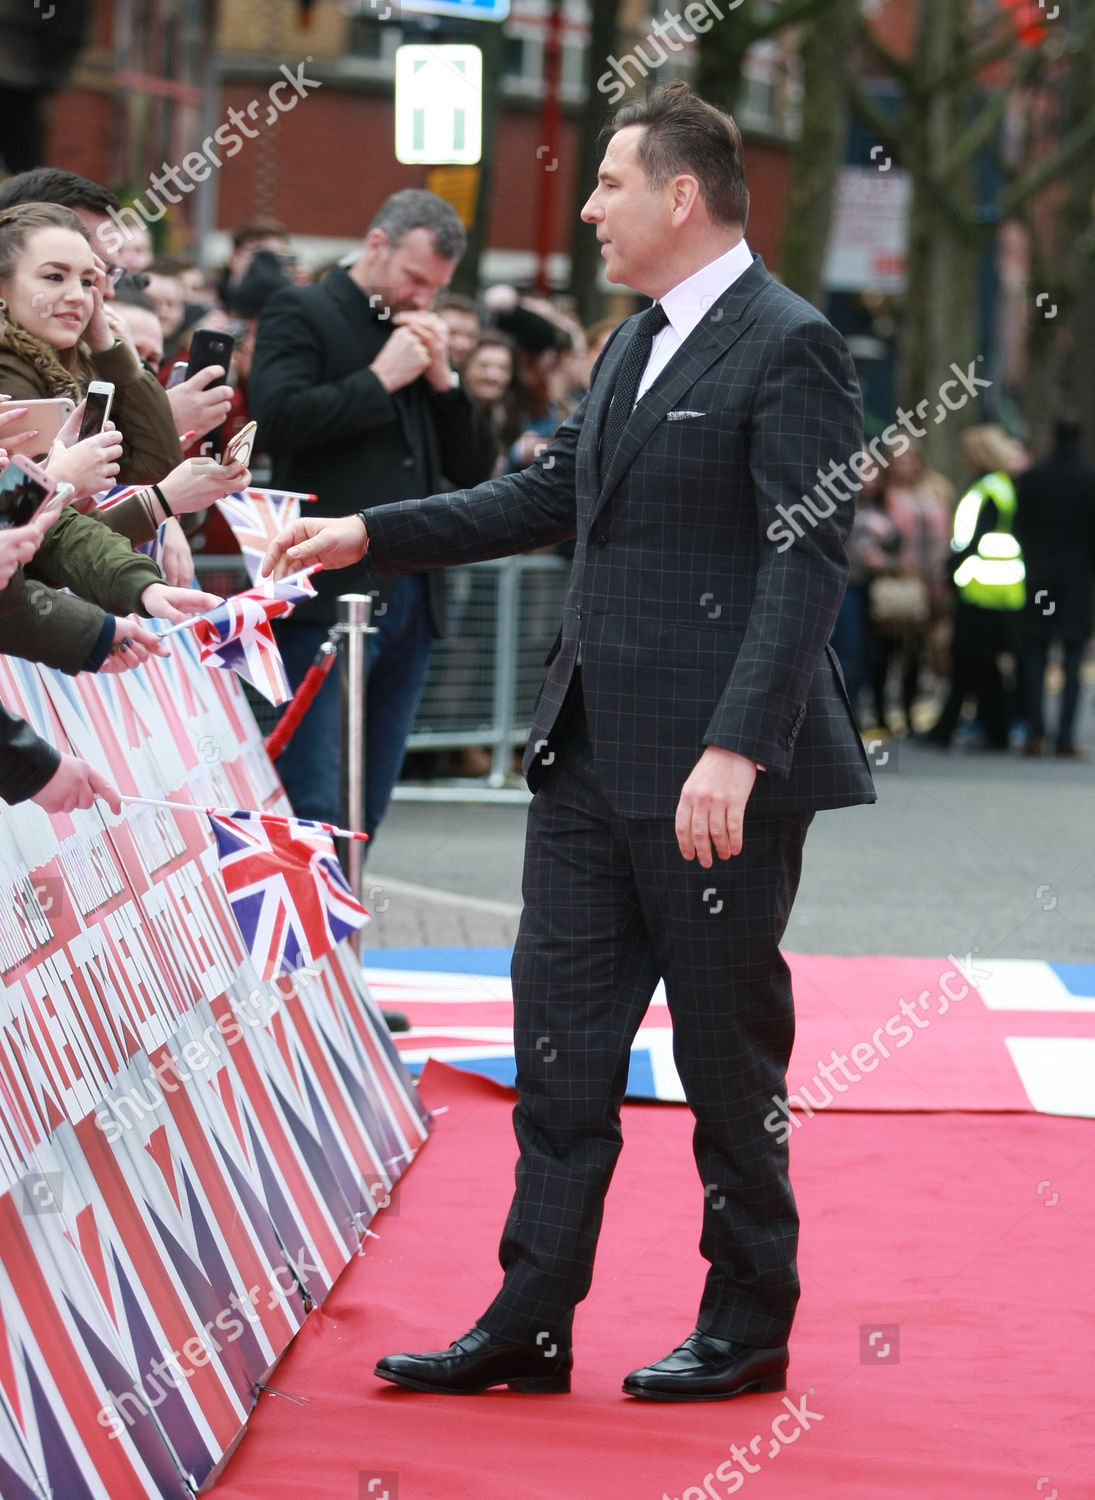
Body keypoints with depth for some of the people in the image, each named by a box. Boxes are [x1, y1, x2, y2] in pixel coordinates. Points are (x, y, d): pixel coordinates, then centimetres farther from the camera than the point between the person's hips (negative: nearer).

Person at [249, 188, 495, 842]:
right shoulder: (302, 313, 0)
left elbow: (476, 467, 17)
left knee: (366, 810, 7)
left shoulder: (421, 334, 20)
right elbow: (278, 420, -16)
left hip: (411, 595, 7)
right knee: (314, 807, -11)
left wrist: (443, 378, 3)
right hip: (328, 593, -7)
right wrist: (381, 377, -10)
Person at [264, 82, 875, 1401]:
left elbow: (807, 563, -19)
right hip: (592, 755, 9)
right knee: (559, 1040, 8)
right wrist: (366, 536, 21)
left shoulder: (788, 349, -13)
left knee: (728, 1048, 3)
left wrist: (737, 751, -25)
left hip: (715, 771, -9)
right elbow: (551, 497, 25)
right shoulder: (635, 346, 15)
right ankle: (529, 1324, 13)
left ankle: (748, 1327, 15)